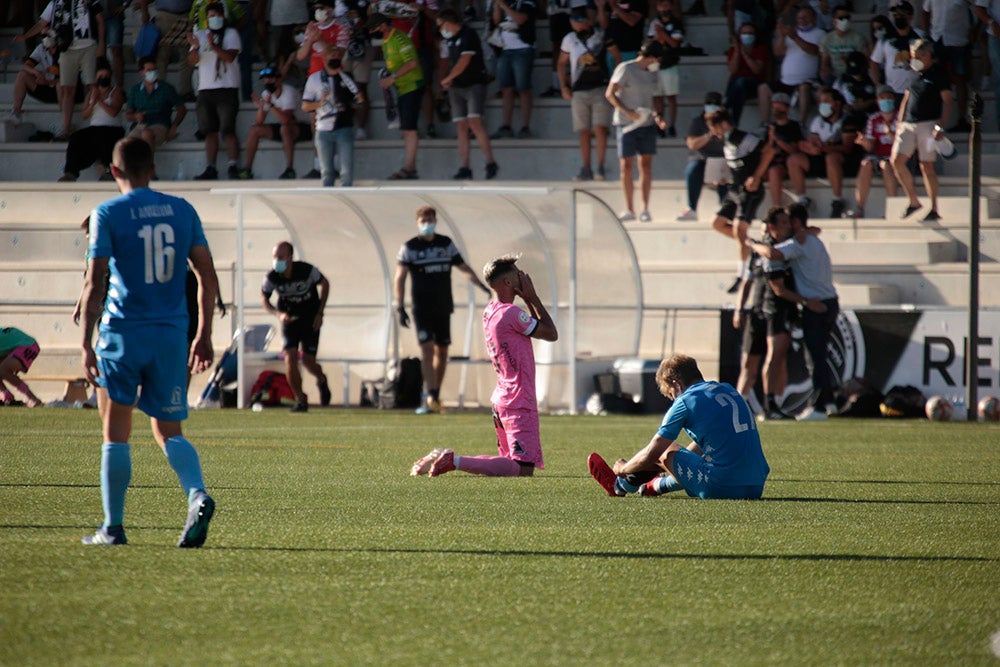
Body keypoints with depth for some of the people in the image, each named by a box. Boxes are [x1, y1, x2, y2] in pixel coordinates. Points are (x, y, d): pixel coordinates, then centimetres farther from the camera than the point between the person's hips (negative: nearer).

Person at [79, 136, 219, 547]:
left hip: (123, 334, -3)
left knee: (116, 433, 7)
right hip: (172, 335, 3)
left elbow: (94, 284, -10)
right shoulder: (182, 211, 8)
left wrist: (86, 343, -8)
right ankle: (197, 495, -18)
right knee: (169, 432, 9)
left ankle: (113, 527, 8)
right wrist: (204, 336, 13)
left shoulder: (108, 215, -5)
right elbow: (208, 278, 7)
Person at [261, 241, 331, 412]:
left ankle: (321, 380, 31)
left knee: (308, 360, -6)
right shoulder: (272, 277, -17)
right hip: (289, 319, 2)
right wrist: (278, 314, -19)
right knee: (290, 357, -14)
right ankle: (300, 400, -1)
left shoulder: (307, 271, -22)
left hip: (310, 320, -2)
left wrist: (319, 313, -5)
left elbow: (324, 284, -3)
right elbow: (264, 298, -1)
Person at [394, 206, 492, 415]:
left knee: (442, 352, 7)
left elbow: (464, 268, 14)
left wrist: (483, 287, 2)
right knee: (427, 349, -15)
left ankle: (433, 396, 18)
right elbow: (400, 278, -5)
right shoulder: (409, 247, -2)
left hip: (443, 307, 4)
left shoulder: (446, 244, 8)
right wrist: (400, 307, -14)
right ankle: (430, 397, -20)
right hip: (421, 308, -4)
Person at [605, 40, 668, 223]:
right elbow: (610, 94, -9)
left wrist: (656, 117, 6)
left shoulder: (651, 74, 13)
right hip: (626, 124, -5)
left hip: (646, 124, 5)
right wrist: (628, 112, -19)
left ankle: (645, 209, 2)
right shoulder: (626, 69, -6)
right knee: (626, 166, -2)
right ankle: (629, 209, 5)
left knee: (646, 166, 0)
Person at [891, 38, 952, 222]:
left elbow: (947, 102, -6)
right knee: (897, 160, -5)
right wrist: (900, 122, 16)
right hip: (908, 124, 6)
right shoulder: (914, 73, 15)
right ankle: (913, 201, 6)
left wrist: (941, 127, -14)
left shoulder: (938, 73, -3)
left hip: (928, 124, -6)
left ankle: (934, 209, 2)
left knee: (927, 166, -6)